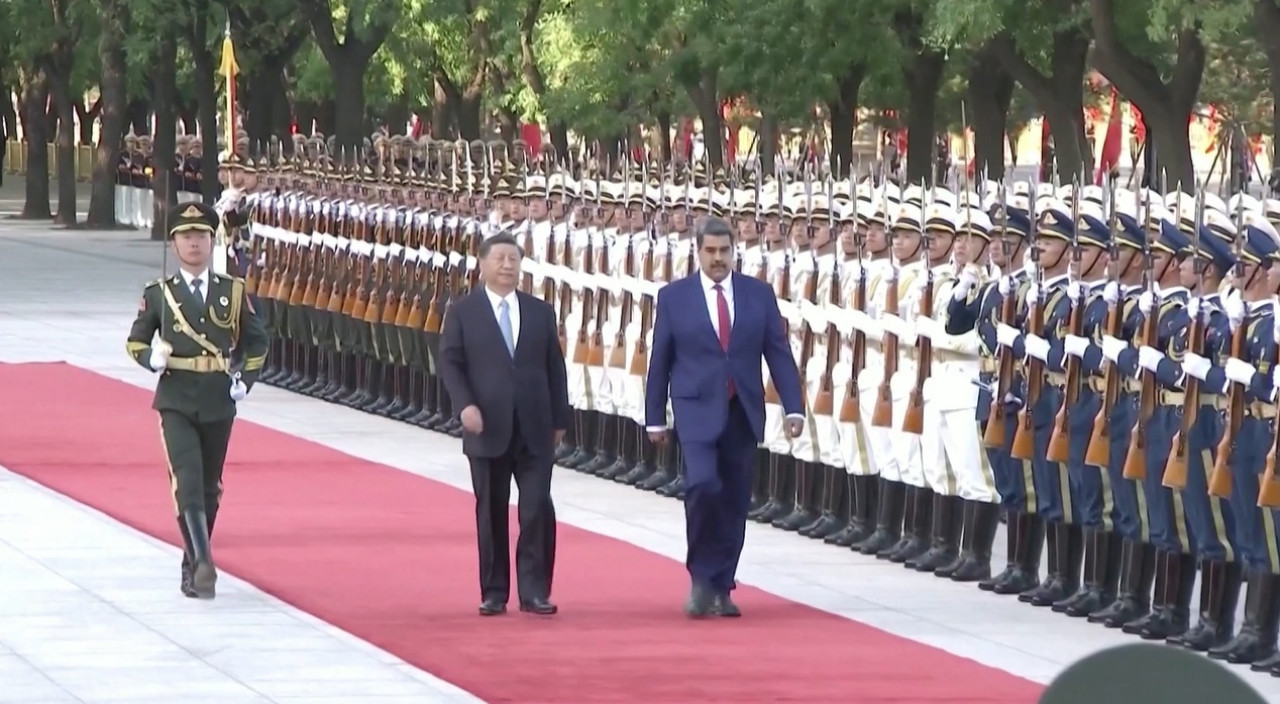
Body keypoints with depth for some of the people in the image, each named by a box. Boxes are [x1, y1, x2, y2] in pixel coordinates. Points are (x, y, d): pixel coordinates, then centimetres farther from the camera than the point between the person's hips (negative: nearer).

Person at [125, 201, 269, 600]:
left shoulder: (233, 292, 5)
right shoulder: (159, 294, 0)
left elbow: (256, 343, 15)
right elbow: (136, 342, 8)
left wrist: (245, 380, 0)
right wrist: (152, 357, -14)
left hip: (219, 403, 3)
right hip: (176, 402, -3)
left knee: (209, 488, 11)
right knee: (187, 483, -18)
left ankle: (193, 566, 25)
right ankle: (202, 563, -25)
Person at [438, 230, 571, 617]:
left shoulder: (540, 311, 10)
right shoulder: (462, 312, 2)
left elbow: (554, 367, 11)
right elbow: (451, 363, -2)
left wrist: (559, 419, 7)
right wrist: (465, 405, -17)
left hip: (535, 429, 2)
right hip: (488, 428, -2)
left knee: (538, 509, -5)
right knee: (491, 512, 4)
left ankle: (535, 591, 0)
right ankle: (494, 592, 11)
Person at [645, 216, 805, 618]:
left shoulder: (759, 295, 6)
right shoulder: (674, 297, 2)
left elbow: (778, 353, 5)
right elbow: (660, 360, 5)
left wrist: (793, 407, -3)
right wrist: (655, 417, 4)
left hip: (743, 412, 3)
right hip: (697, 409, -3)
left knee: (734, 501, 5)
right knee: (703, 485, -21)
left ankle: (721, 587, 16)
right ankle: (701, 579, -5)